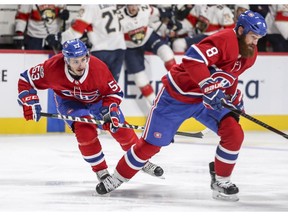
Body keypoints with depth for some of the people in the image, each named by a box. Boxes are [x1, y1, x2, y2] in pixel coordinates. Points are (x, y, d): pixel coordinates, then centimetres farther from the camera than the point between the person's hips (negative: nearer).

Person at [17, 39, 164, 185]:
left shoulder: (98, 67, -34)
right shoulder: (53, 67, -35)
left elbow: (114, 92, -19)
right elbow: (26, 80, -21)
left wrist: (109, 110, -34)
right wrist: (29, 103, -29)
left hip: (98, 99, 1)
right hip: (69, 101, -1)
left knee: (119, 128, -1)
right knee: (84, 128, -27)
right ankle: (100, 171, -10)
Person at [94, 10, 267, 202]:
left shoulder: (249, 53, 1)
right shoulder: (225, 39, -27)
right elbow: (193, 58, -40)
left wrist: (236, 99, 10)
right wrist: (209, 87, -43)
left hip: (207, 99, 7)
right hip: (178, 95, -7)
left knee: (234, 133, -14)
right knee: (151, 144, 1)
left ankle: (221, 182, 4)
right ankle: (118, 177, 23)